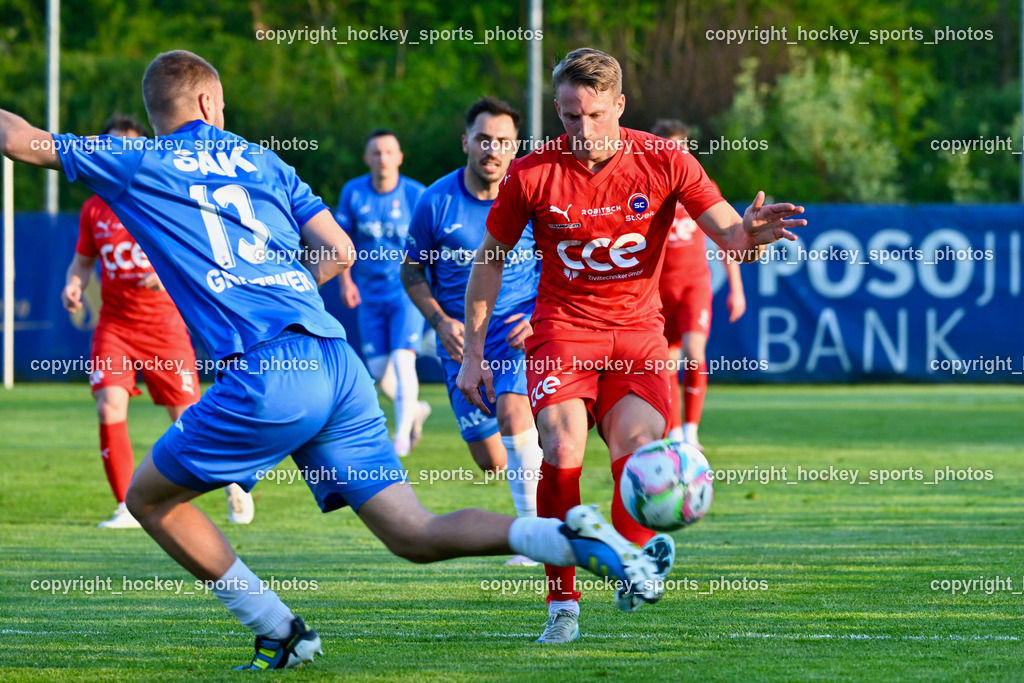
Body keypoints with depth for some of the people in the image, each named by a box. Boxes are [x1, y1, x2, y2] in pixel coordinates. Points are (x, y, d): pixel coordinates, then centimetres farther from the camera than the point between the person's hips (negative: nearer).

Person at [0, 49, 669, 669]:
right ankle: (569, 535, -14)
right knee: (416, 536, 6)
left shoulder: (137, 163, 9)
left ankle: (280, 632, 10)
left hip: (269, 377, -5)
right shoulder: (260, 160, 22)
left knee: (149, 497, 15)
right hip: (340, 362, 5)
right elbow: (340, 251, 20)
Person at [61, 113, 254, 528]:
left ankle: (233, 484, 27)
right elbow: (84, 259, 17)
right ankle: (127, 506, -8)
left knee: (188, 417, 0)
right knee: (109, 407, -18)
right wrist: (73, 283, -4)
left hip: (164, 324, -2)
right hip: (114, 326, 2)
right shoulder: (94, 208, 6)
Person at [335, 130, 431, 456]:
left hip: (408, 291, -3)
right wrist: (345, 280, -4)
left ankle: (402, 436, -6)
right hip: (370, 295, 3)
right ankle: (415, 410, 30)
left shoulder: (415, 195, -8)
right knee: (380, 372, 1)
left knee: (403, 359, -17)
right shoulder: (353, 193, -1)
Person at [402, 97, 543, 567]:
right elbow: (412, 269, 7)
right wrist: (441, 321, -8)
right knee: (490, 461, 0)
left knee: (512, 409, -30)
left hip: (520, 331, -2)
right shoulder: (436, 202, -5)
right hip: (462, 339, 2)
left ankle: (534, 526, -22)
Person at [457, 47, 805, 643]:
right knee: (562, 444, -25)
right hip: (562, 328, 0)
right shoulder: (532, 175, -6)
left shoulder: (663, 163, -6)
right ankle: (563, 604, -13)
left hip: (638, 330, 0)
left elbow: (733, 238, -8)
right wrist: (473, 354, 5)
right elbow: (492, 259, 8)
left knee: (638, 445, -26)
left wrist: (751, 233, -34)